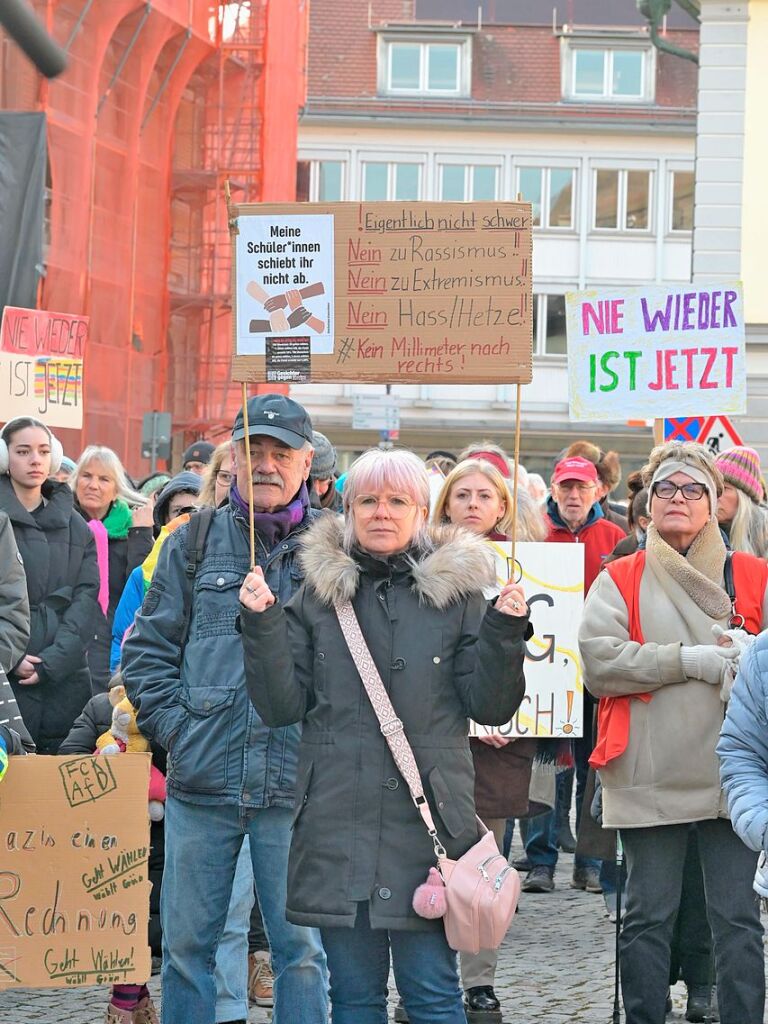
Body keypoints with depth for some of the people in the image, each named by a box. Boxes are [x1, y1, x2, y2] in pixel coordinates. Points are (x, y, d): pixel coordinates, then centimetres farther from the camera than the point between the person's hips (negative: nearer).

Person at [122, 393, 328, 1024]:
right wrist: (175, 727, 0)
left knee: (300, 946, 4)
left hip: (296, 783, -2)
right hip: (201, 782, 2)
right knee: (187, 942, 9)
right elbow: (149, 648, 10)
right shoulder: (194, 544, 8)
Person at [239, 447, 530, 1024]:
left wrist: (503, 633, -13)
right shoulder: (319, 592, 8)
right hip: (339, 820, 2)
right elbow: (283, 706, 4)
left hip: (426, 818, -2)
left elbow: (490, 706, 1)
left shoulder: (455, 590, 4)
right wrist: (262, 626, -7)